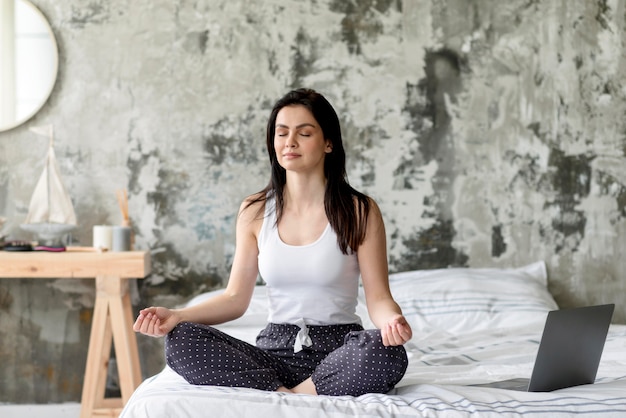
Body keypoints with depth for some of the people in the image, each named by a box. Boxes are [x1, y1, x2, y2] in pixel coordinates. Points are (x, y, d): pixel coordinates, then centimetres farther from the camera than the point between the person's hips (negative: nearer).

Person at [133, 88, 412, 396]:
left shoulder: (359, 211, 0)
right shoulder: (255, 211, 7)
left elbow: (378, 297, -4)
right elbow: (236, 298, 6)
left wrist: (391, 320, -28)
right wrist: (176, 315, -11)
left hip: (338, 349, -2)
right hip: (275, 349, 2)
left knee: (386, 351, -37)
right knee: (180, 340, -23)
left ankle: (293, 395, -19)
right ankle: (287, 395, -25)